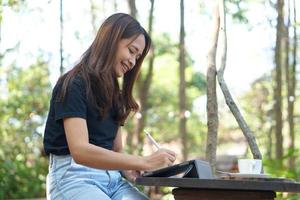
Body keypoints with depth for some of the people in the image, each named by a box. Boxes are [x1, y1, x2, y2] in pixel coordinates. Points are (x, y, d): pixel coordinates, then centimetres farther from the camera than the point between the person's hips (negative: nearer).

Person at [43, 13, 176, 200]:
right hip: (74, 177, -7)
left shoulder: (114, 94, 19)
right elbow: (80, 150, -21)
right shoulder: (73, 85, -7)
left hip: (112, 178, 7)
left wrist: (127, 169, -6)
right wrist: (144, 162, -25)